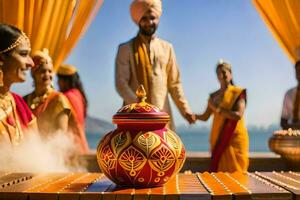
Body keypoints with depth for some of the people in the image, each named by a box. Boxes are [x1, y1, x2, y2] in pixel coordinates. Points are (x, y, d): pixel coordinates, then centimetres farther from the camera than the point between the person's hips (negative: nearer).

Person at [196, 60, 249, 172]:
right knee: (219, 171, 0)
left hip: (235, 138, -3)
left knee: (235, 171, -6)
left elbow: (239, 115, -13)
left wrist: (218, 109, -14)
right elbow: (205, 117, 9)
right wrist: (193, 116, -11)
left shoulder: (238, 92, 1)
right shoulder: (214, 96, 14)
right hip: (218, 139, 4)